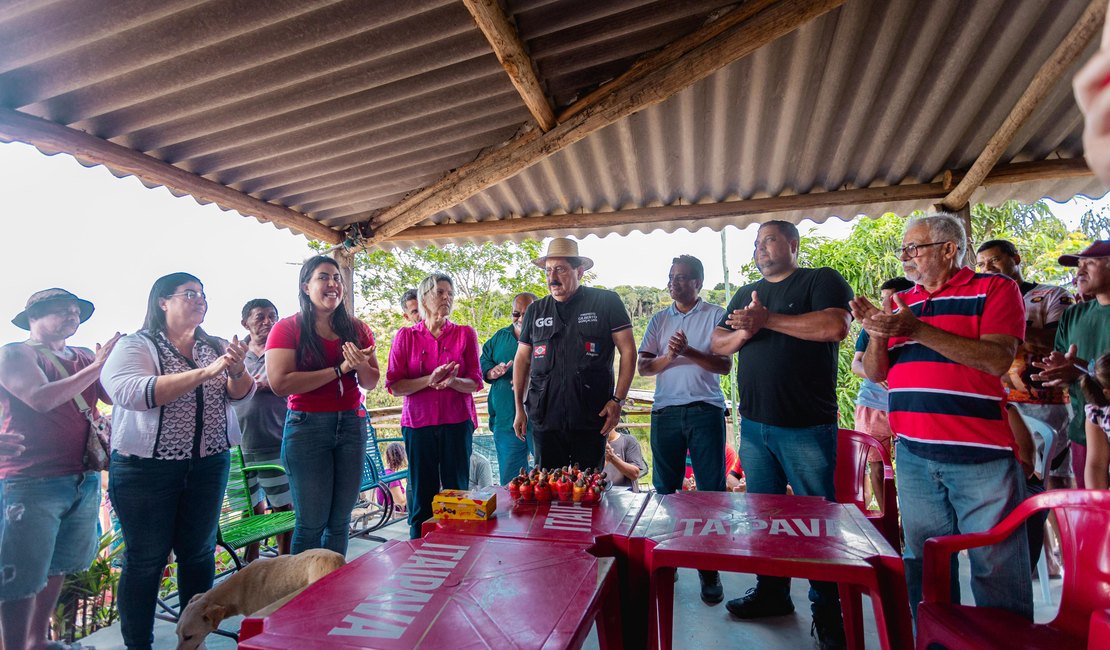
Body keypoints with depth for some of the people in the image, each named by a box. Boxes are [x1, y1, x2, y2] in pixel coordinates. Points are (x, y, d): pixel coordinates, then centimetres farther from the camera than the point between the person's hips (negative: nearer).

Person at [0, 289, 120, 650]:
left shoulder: (86, 359, 11)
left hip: (84, 480, 5)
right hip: (31, 483, -5)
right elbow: (41, 399, -19)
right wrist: (96, 367, -18)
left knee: (58, 567, 16)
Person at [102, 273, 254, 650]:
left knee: (199, 552, 11)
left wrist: (237, 369, -21)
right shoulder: (136, 346, -5)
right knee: (145, 559, 6)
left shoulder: (215, 347, 8)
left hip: (209, 464, 4)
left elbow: (240, 395, 1)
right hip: (147, 467, -4)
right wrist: (205, 372, -28)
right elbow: (130, 392, -22)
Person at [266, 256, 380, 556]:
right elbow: (279, 382, -16)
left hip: (351, 425, 4)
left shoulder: (357, 329, 9)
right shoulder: (287, 328, -2)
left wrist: (361, 365, -12)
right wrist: (339, 369, -15)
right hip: (307, 427, -4)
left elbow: (371, 383, 11)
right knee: (312, 523, 2)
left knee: (340, 521, 10)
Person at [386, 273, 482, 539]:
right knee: (421, 495, 6)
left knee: (457, 493, 2)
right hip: (418, 423, 0)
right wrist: (430, 379, -17)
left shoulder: (466, 334, 4)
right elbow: (394, 385, -2)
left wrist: (453, 381, -19)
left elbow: (475, 383, 2)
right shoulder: (406, 336, 4)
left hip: (457, 423, 0)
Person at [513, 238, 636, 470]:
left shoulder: (606, 302, 1)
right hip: (544, 418, 3)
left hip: (591, 418, -2)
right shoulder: (535, 311, 10)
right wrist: (519, 408, 11)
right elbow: (522, 359, 16)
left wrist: (618, 400, -7)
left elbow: (628, 351, 0)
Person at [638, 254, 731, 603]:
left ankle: (709, 566, 12)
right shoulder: (659, 320, 13)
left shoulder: (716, 315, 5)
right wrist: (668, 357, -12)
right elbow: (643, 366, 7)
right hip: (665, 411, 3)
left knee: (712, 490, 0)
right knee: (664, 488, 6)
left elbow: (725, 365, -3)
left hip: (706, 410, -2)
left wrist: (689, 351, -17)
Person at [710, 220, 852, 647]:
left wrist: (768, 319, -16)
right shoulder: (746, 294, 16)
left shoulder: (822, 281, -2)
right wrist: (746, 332, -10)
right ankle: (772, 592, 31)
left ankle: (827, 609, 21)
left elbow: (835, 327, -20)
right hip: (754, 424, 6)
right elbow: (717, 344, 11)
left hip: (807, 427, -5)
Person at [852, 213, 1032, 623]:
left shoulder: (995, 289, 0)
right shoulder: (900, 303, 14)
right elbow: (876, 373, 10)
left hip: (982, 455, -4)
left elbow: (997, 359, -15)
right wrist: (876, 333, -9)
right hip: (914, 456, 5)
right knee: (925, 565, 14)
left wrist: (918, 330, -22)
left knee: (997, 566, 6)